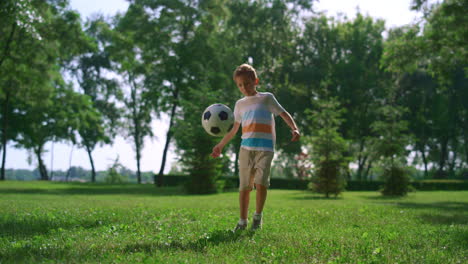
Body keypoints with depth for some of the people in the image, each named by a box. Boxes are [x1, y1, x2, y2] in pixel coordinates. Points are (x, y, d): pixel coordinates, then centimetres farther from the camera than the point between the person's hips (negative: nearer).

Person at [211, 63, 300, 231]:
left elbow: (283, 114, 3)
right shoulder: (240, 104, 19)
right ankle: (242, 221, 11)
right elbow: (234, 129, 26)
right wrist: (220, 145, 27)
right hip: (246, 148, 3)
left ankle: (258, 216, 1)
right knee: (244, 186, 2)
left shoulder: (266, 98, 9)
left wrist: (294, 129, -14)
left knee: (261, 183, -17)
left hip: (265, 148, -3)